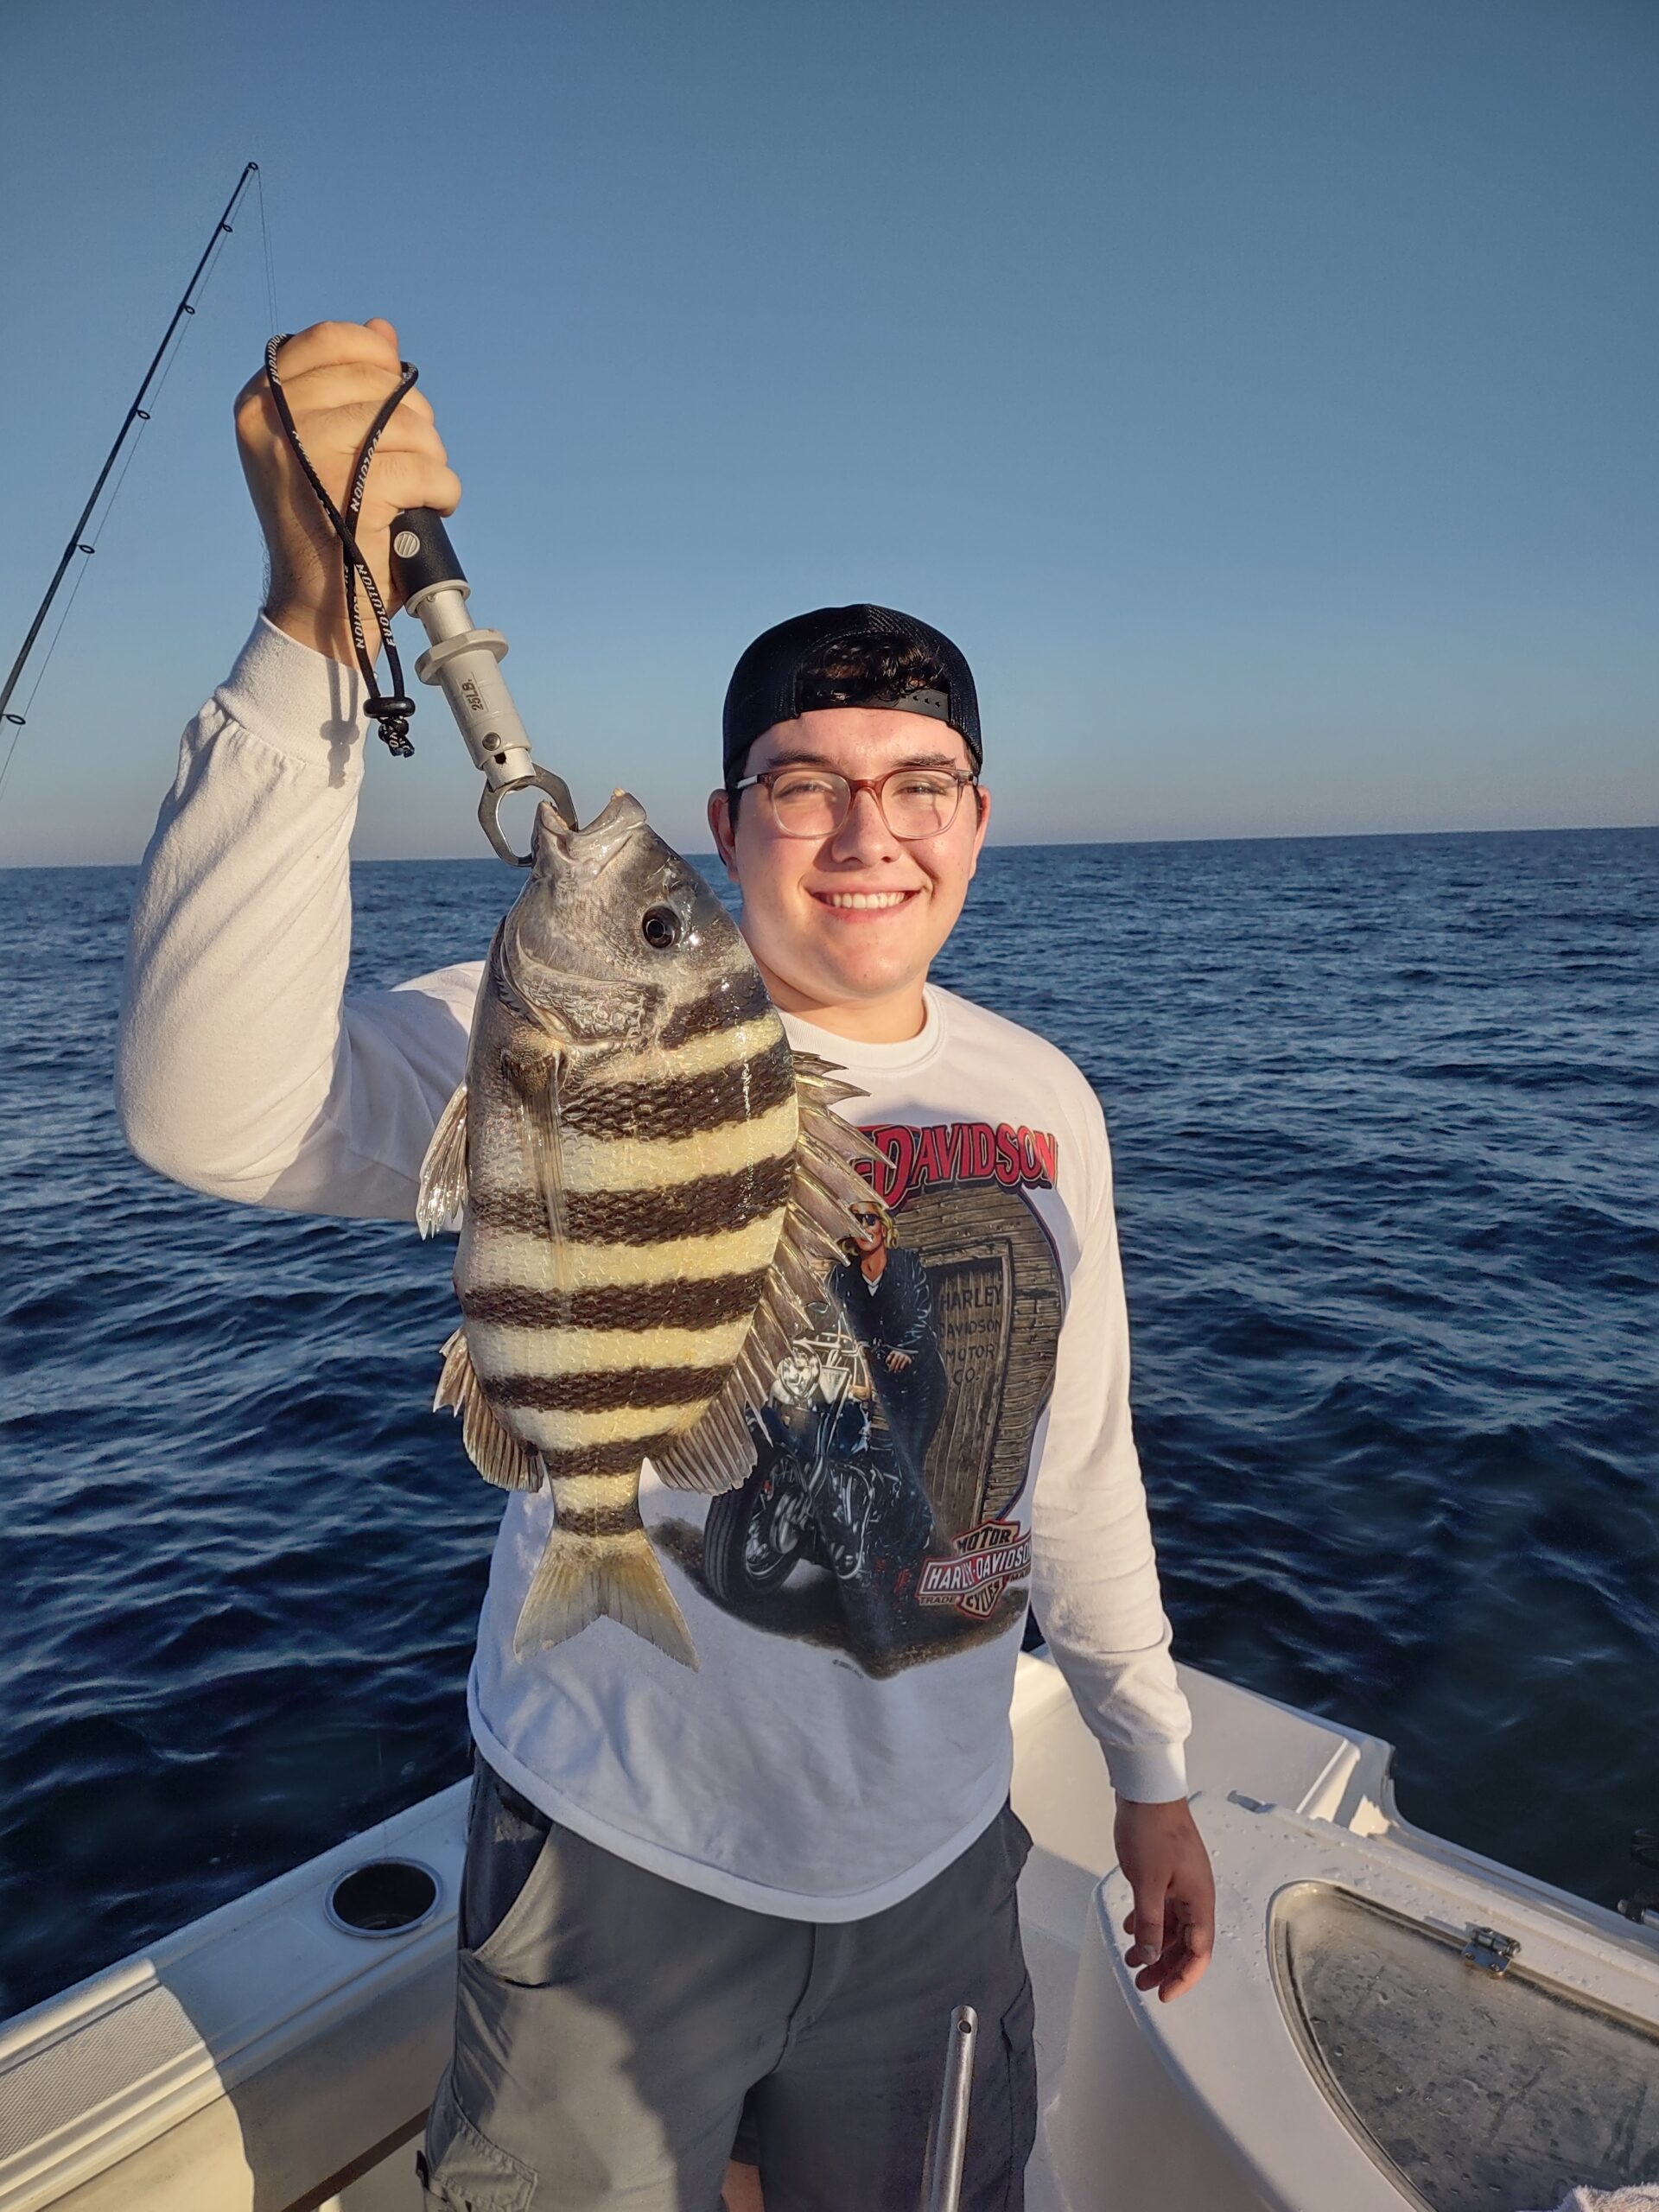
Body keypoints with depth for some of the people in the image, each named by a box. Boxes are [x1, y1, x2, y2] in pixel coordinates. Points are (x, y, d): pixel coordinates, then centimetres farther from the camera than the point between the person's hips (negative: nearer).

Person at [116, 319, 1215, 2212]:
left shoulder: (1043, 1103, -2)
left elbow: (1076, 1464, 7)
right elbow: (218, 1112, -35)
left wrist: (1151, 1774, 14)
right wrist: (313, 632, -44)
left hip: (938, 1864, 4)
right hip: (625, 1859, -3)